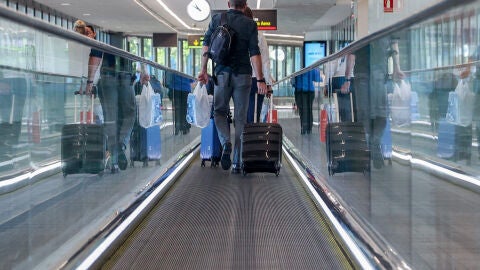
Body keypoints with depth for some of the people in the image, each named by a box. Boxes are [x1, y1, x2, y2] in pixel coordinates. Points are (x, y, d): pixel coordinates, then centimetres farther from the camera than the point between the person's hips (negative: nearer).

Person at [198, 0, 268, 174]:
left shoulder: (217, 19, 7)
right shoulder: (250, 24, 1)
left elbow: (206, 45, 2)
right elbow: (254, 53, -6)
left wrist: (203, 70, 6)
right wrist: (260, 79, -7)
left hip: (222, 73, 1)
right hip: (243, 74, -1)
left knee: (219, 111, 15)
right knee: (240, 117, 6)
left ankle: (226, 143, -13)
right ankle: (237, 162, 5)